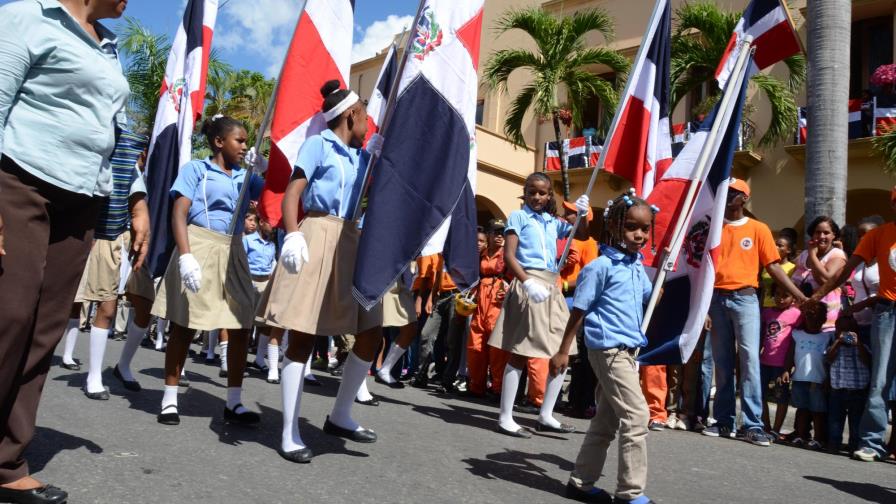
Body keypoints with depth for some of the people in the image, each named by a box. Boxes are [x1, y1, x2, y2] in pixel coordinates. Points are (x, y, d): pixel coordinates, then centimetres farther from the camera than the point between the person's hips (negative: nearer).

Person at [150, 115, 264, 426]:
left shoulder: (245, 176, 16)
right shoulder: (196, 169, 0)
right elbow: (178, 215, -9)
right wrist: (186, 256, -22)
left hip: (233, 253, 5)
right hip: (200, 246, -5)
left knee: (241, 326, 1)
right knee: (184, 325, 1)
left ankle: (234, 402, 10)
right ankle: (170, 400, 14)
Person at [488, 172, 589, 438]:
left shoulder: (553, 222, 17)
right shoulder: (518, 217, 1)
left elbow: (583, 235, 17)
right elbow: (509, 256, -9)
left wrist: (583, 214, -1)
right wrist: (528, 282, -24)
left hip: (551, 287, 7)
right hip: (528, 283, -7)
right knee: (520, 352, -6)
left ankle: (546, 416, 17)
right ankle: (505, 418, 2)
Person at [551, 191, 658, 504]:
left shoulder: (638, 266, 12)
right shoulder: (601, 266, -12)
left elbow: (650, 298, 29)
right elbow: (579, 310, -11)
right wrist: (563, 351, -10)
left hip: (628, 350, 9)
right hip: (609, 349, -9)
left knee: (606, 421, 13)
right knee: (636, 415, -11)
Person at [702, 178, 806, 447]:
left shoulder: (758, 229, 5)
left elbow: (773, 266, 3)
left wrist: (799, 295, -5)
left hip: (745, 298, -2)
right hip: (716, 298, 2)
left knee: (750, 358, -9)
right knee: (722, 362, 6)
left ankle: (753, 425, -7)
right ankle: (724, 421, 13)